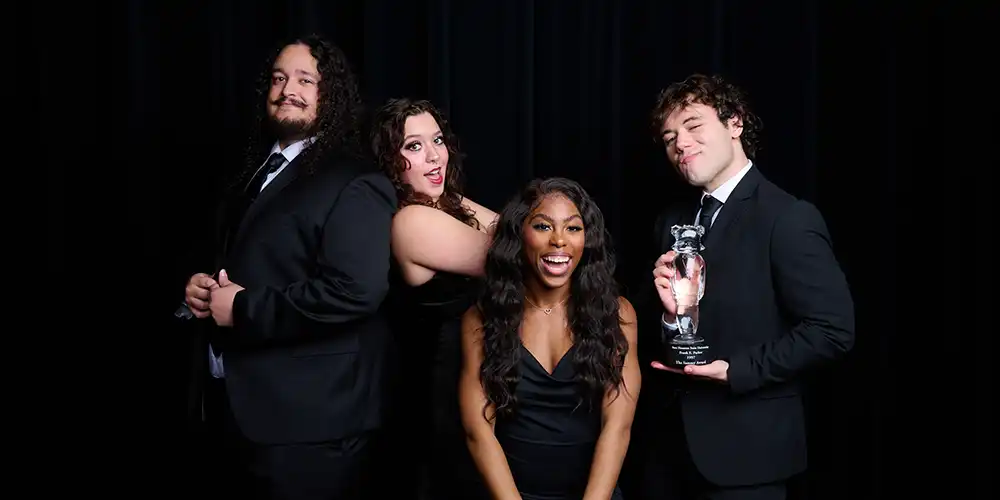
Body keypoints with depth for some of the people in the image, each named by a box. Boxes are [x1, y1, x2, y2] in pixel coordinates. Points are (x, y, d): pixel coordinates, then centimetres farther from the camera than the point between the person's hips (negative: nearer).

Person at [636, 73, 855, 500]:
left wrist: (736, 370, -20)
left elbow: (833, 329, -17)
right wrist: (670, 314, -11)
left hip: (745, 447, -6)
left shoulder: (789, 219, -12)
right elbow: (653, 337, 11)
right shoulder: (671, 221, 9)